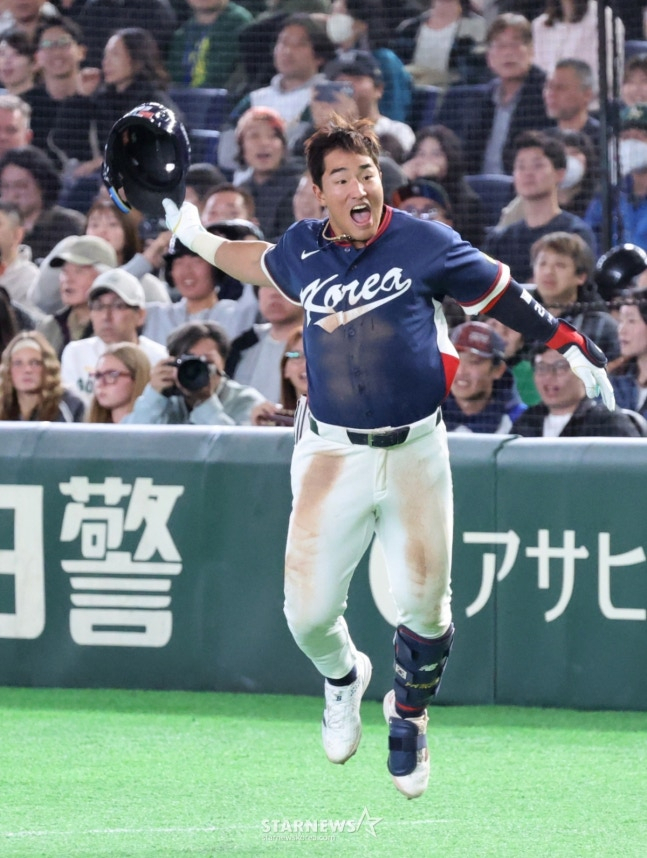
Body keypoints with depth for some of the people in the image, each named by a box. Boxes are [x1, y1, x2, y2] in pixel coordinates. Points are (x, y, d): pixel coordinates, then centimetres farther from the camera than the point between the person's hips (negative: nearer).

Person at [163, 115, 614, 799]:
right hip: (332, 454, 1)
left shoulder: (423, 243, -6)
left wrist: (572, 346, 6)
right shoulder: (302, 249, 2)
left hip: (415, 454, -1)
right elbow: (264, 263, 27)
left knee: (424, 606, -1)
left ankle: (408, 716, 30)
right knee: (308, 612, -5)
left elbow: (502, 295, 5)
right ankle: (342, 677, 32)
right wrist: (196, 238, 27)